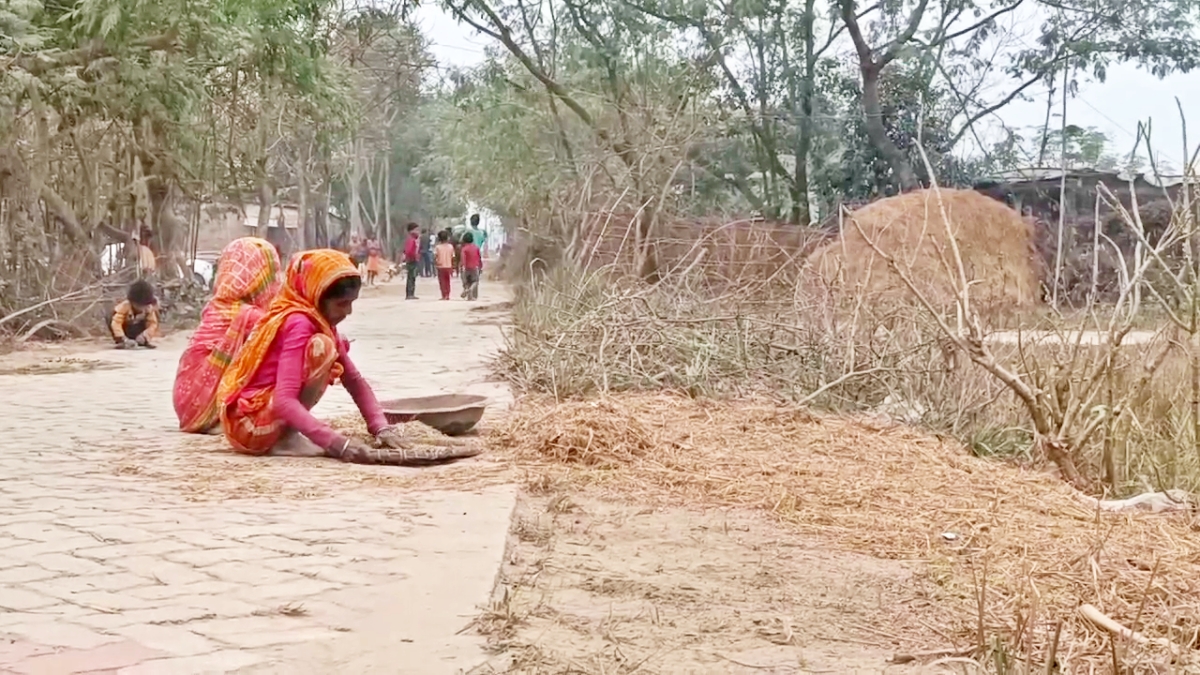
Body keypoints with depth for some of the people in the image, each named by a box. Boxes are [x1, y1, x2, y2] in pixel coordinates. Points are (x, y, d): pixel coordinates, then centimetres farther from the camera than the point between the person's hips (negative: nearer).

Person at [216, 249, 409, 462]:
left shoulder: (320, 321, 8)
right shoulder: (299, 324, -21)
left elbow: (354, 380, 9)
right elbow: (284, 401, -30)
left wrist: (381, 428, -6)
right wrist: (339, 443, -37)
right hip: (249, 424, -10)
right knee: (321, 348, -21)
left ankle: (285, 434, 9)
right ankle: (286, 439, -14)